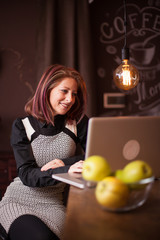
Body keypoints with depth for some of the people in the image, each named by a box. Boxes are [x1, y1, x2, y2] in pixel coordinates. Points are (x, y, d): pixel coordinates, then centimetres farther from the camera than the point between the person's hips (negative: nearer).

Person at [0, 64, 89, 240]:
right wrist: (66, 171, -32)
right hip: (18, 200, -1)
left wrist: (65, 162, -16)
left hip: (53, 204, 1)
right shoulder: (22, 126, -4)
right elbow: (27, 175, -14)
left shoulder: (79, 122, 2)